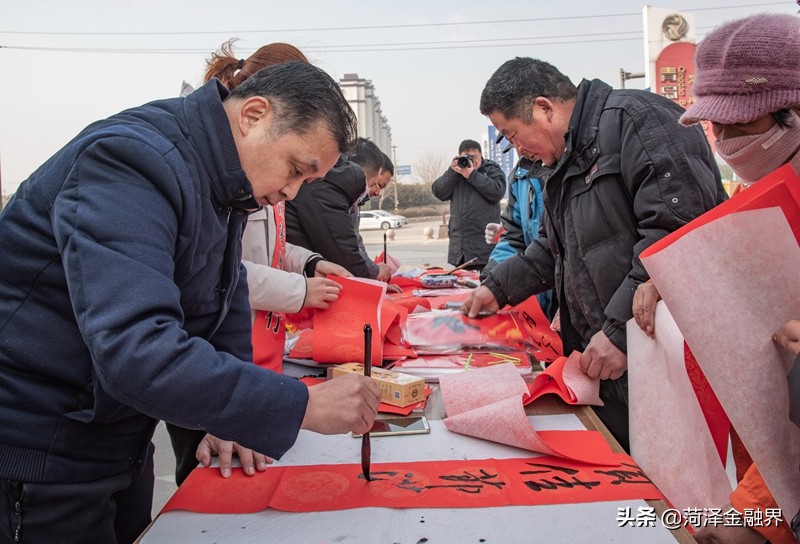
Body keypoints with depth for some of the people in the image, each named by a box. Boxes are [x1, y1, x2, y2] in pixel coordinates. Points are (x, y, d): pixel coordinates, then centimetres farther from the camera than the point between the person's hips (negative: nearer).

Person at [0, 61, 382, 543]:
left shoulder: (222, 181, 3)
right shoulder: (134, 161, -27)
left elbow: (226, 302, 11)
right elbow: (137, 352, -38)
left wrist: (230, 420, 2)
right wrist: (305, 405, -35)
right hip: (41, 456, -8)